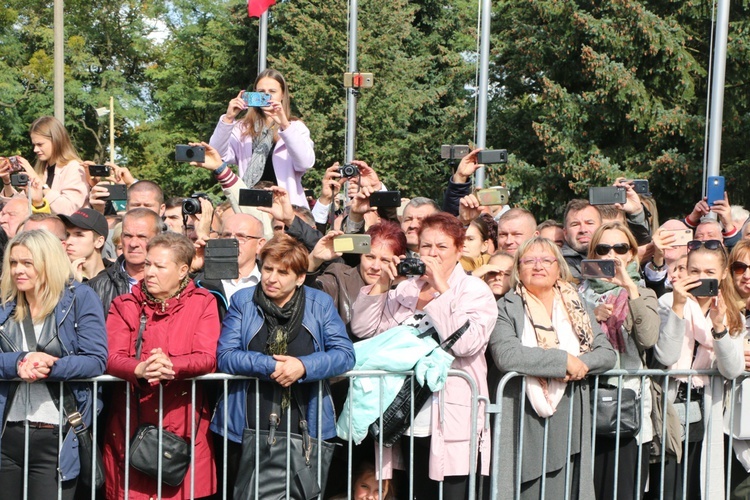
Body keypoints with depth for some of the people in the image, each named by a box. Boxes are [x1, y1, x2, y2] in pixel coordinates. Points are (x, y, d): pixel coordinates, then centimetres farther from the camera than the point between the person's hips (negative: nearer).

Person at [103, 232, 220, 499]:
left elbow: (207, 357, -8)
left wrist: (171, 366, -27)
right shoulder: (124, 305, 8)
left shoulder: (203, 303, 5)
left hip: (184, 425, -1)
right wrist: (140, 369, -27)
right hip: (131, 424, 1)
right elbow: (112, 357, -5)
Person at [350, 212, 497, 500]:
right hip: (409, 424, 5)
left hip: (452, 428, -4)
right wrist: (383, 283, -3)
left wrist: (441, 288, -15)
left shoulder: (475, 290, 0)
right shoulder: (404, 289, 13)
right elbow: (362, 329, 6)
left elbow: (466, 344, -17)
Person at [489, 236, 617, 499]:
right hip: (523, 421, -4)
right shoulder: (507, 308, -1)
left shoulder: (578, 307, 14)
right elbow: (505, 356, -18)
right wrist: (564, 360, -15)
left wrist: (582, 365, -14)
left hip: (569, 423, 4)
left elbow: (607, 353, 7)